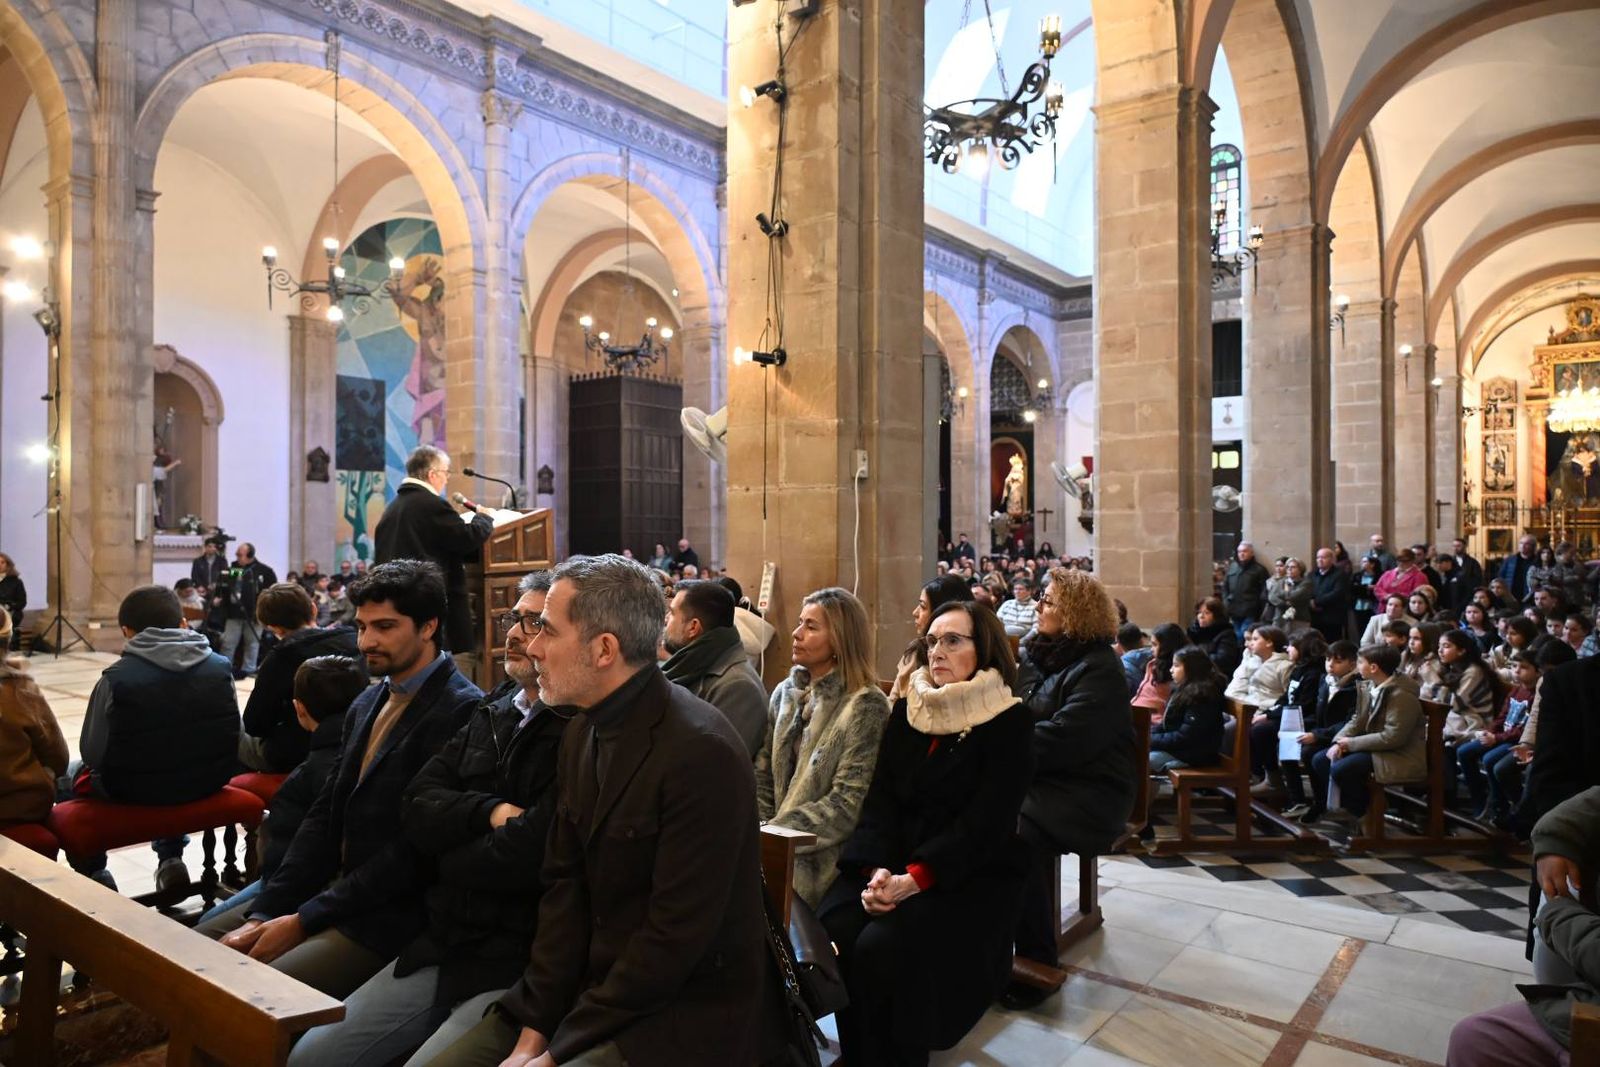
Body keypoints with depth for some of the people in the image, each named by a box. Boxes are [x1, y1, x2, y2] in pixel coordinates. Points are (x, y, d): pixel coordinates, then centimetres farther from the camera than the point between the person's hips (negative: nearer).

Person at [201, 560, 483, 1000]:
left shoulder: (460, 711, -18)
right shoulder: (366, 705, 12)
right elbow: (324, 815, 10)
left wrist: (304, 919, -14)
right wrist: (263, 914, -1)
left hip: (392, 915, -9)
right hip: (330, 888, 9)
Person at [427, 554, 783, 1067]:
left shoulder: (702, 753, -22)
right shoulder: (583, 732, 5)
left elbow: (676, 935, -21)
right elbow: (563, 885, 5)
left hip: (688, 1010, -7)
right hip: (592, 984, 7)